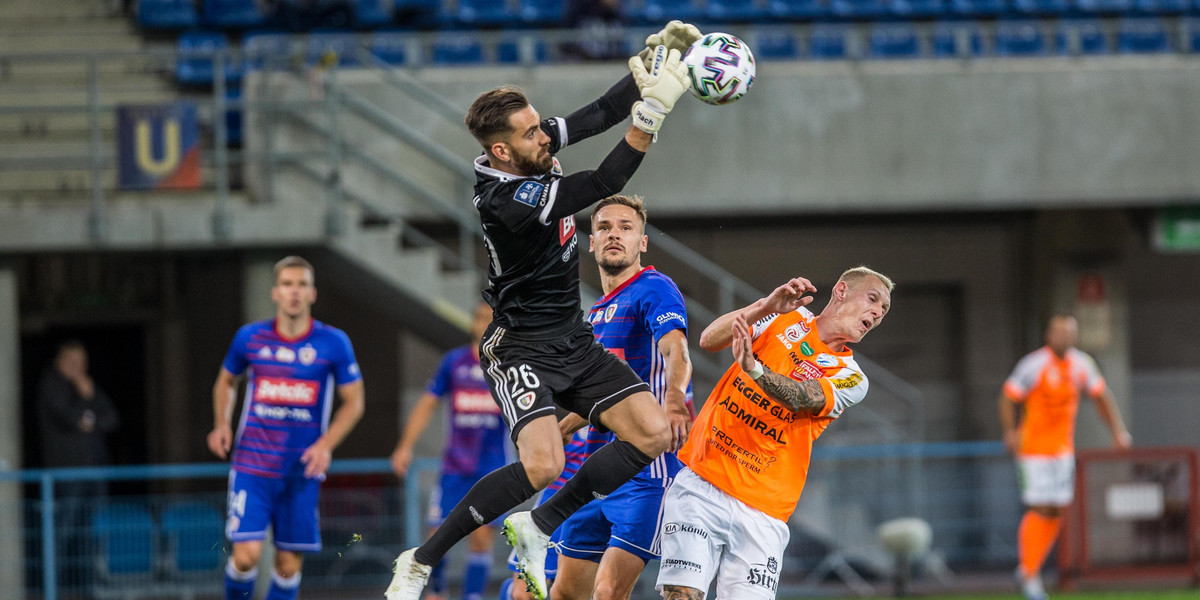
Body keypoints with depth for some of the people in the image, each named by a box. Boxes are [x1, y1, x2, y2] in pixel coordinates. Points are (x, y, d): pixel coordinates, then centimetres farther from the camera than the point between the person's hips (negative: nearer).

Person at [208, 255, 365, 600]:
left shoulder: (333, 343, -2)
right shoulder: (250, 338, 1)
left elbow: (354, 402, 5)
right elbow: (226, 381, 19)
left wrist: (326, 445, -10)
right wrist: (221, 424, 2)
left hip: (302, 471, 1)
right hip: (252, 466, -1)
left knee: (289, 564, 3)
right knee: (247, 554, -15)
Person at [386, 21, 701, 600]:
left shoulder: (535, 150, -3)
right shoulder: (505, 200, -27)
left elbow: (602, 114, 4)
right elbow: (605, 183, -31)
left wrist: (657, 55, -11)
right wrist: (655, 108, -36)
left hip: (573, 341, 9)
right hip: (523, 350, -9)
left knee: (653, 433, -4)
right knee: (542, 465, -27)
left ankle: (538, 527, 10)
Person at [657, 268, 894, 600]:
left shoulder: (851, 379, 7)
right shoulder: (787, 317, 11)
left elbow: (801, 399, -15)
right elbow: (709, 340, -2)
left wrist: (753, 367, -35)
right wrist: (764, 307, -18)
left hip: (761, 513, 1)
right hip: (701, 485, -1)